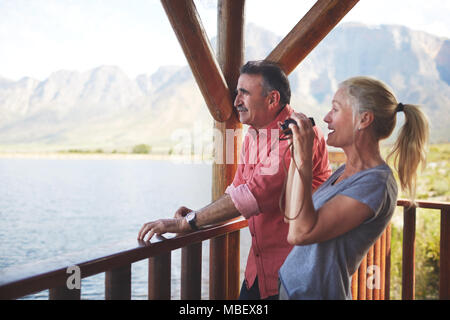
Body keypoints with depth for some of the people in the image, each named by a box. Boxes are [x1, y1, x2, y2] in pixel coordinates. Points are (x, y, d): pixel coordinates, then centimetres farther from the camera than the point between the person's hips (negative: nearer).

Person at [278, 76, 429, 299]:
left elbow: (299, 233, -29)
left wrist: (303, 160, -27)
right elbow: (291, 214, 9)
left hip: (317, 292, -8)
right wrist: (296, 154, 5)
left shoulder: (376, 183, -22)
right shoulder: (345, 171, 4)